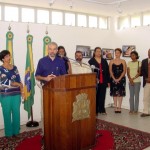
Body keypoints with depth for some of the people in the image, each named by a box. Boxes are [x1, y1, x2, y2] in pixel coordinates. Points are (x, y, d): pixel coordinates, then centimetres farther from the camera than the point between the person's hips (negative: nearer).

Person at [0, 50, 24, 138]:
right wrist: (15, 83, -15)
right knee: (7, 114, 6)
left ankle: (16, 131, 24)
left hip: (16, 94, 4)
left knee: (16, 113, 10)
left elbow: (19, 80, 10)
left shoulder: (14, 68, 9)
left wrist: (22, 91, 3)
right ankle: (9, 133, 20)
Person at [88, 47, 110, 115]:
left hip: (103, 82, 4)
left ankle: (102, 110, 16)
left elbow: (107, 71, 11)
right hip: (95, 82, -3)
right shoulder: (91, 61, -1)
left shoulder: (104, 61, 13)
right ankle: (95, 110, 11)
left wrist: (108, 81, 7)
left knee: (102, 96, 7)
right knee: (95, 96, 3)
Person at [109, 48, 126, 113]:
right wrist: (114, 79, -9)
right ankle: (115, 107, 11)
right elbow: (110, 71, 0)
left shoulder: (123, 61, 2)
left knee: (120, 93, 1)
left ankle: (119, 107, 7)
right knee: (114, 93, 4)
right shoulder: (111, 61, 4)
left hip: (121, 79, 0)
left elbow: (124, 71, -3)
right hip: (113, 79, 1)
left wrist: (119, 78, -11)